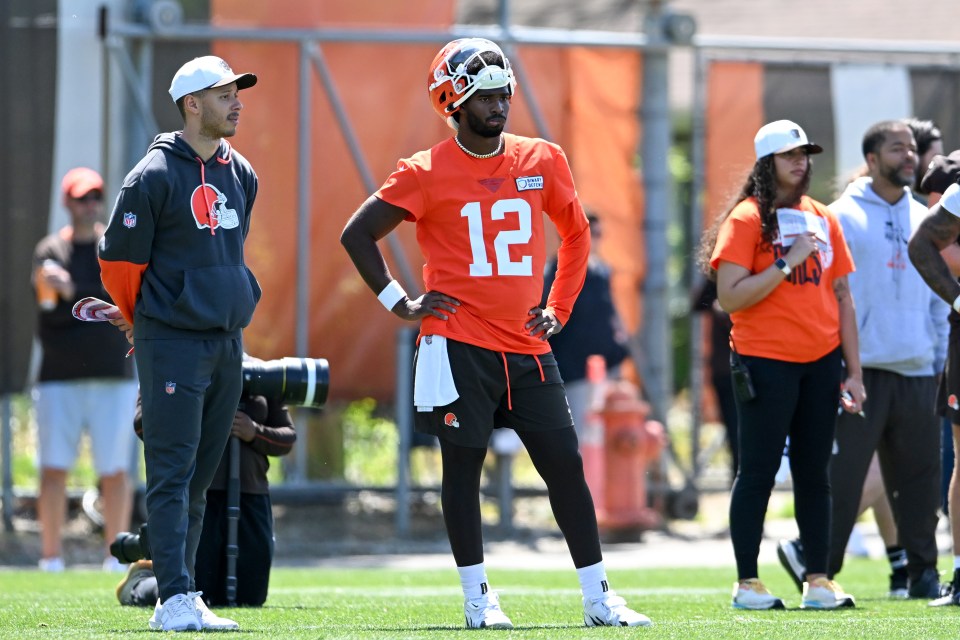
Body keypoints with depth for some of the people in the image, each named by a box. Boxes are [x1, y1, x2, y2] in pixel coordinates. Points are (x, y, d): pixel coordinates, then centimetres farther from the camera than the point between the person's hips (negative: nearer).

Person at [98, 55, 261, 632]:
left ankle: (180, 600, 13)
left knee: (200, 476, 9)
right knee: (173, 472, -9)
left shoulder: (241, 176, 12)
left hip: (226, 341, 7)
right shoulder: (156, 177, -10)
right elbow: (120, 260, -5)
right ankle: (177, 598, -13)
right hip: (172, 343, -7)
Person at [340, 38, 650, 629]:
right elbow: (358, 235, 2)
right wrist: (400, 303, -1)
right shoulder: (427, 174, -5)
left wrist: (558, 310, 12)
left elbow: (576, 235, 21)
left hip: (527, 347, 4)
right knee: (464, 467, 2)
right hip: (459, 346, -4)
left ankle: (599, 597, 6)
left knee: (566, 465, 2)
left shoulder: (543, 161, 6)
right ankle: (477, 597, 10)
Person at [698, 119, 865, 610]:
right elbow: (730, 297, -13)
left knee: (814, 473, 7)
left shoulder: (822, 219, 12)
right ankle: (747, 583, 2)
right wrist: (787, 263, -18)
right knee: (759, 472, -2)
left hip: (821, 361, 5)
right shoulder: (746, 220, -5)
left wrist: (854, 371, 11)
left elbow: (842, 297, 15)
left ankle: (818, 580, 10)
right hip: (765, 362, -5)